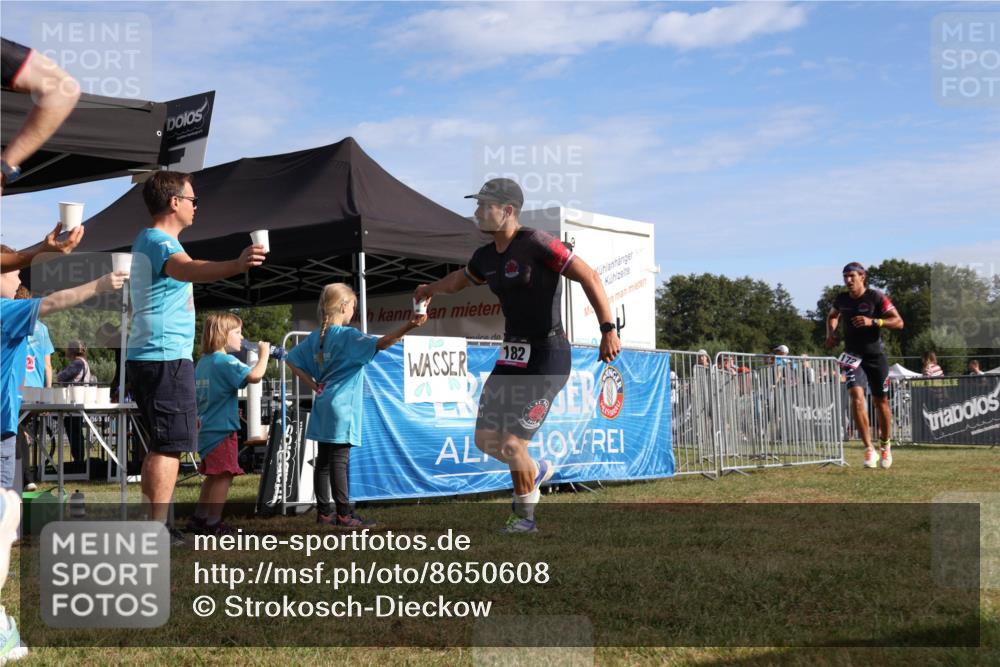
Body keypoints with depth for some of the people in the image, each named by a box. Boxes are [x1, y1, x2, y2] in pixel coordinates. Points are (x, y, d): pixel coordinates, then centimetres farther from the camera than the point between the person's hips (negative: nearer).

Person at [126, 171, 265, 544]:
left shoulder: (147, 240, 18)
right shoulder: (161, 242, -14)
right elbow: (187, 270, -38)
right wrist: (237, 265, -56)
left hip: (146, 357, 11)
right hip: (166, 357, -11)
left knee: (160, 444, 16)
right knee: (171, 445, -10)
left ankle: (150, 525, 20)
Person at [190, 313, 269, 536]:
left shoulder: (203, 362, 13)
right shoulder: (226, 361, -15)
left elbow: (197, 397, 21)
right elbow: (254, 376, -30)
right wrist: (264, 354, -15)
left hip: (206, 429, 10)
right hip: (222, 430, -10)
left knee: (213, 476, 19)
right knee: (224, 476, -5)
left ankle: (199, 518, 24)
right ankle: (213, 522, -4)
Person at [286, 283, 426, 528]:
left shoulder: (315, 337, 10)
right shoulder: (348, 336, -12)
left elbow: (292, 361, 16)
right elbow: (379, 343, -26)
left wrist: (314, 385, 12)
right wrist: (408, 327, -37)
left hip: (323, 407, 8)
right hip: (341, 408, -8)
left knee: (323, 460, 9)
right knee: (339, 462, -6)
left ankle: (324, 512, 14)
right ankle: (344, 514, -2)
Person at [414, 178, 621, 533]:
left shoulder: (536, 243, -14)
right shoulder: (487, 256, 10)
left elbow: (589, 277, -16)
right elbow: (461, 279, 33)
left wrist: (608, 329, -23)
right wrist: (430, 289, 52)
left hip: (547, 357, -8)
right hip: (511, 356, 8)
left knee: (512, 443, -9)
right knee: (486, 439, 8)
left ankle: (525, 516, 13)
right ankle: (536, 470, 36)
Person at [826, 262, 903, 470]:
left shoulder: (876, 297, -9)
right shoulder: (841, 299, 2)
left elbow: (899, 322, -13)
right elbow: (832, 316, 24)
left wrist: (873, 321, -25)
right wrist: (830, 333, 5)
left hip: (876, 355, -2)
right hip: (853, 356, 2)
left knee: (881, 402, 8)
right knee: (856, 396, -18)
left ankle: (885, 445, 31)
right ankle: (869, 450, -16)